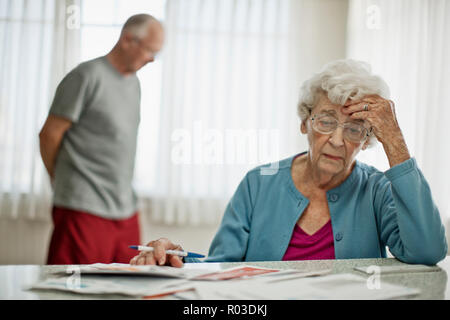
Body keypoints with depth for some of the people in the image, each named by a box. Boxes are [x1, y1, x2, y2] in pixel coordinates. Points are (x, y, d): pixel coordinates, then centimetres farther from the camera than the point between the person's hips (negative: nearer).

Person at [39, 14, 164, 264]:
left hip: (126, 210, 8)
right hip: (85, 209, -8)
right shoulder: (88, 76, -8)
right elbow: (49, 135, -6)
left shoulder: (134, 83, 17)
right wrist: (64, 182, 7)